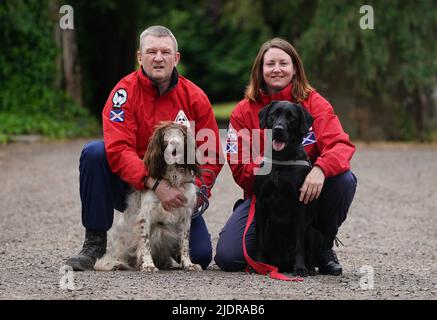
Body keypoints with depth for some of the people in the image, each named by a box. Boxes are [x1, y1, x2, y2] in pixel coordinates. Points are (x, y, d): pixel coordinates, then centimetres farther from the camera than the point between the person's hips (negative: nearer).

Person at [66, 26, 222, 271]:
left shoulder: (195, 97, -4)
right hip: (130, 186, -1)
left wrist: (196, 192, -18)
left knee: (201, 256, -16)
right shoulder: (125, 92, -11)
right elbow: (118, 151, -23)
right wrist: (156, 185, -34)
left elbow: (211, 156, 0)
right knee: (94, 152, -29)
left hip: (176, 190, 1)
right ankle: (95, 244, -17)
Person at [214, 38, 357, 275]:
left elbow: (340, 144, -17)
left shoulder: (313, 102, -2)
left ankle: (322, 247, -4)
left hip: (307, 191, 0)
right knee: (227, 257, -22)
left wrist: (320, 169, -39)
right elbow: (239, 167, -3)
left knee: (344, 179, -32)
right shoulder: (243, 111, 0)